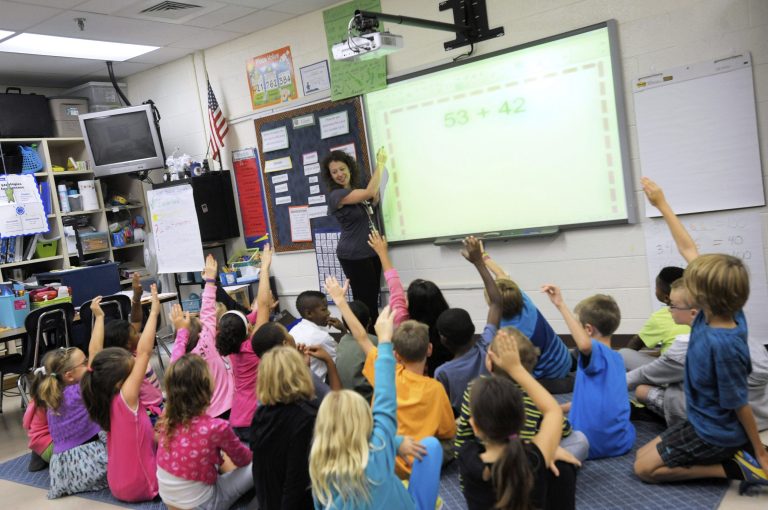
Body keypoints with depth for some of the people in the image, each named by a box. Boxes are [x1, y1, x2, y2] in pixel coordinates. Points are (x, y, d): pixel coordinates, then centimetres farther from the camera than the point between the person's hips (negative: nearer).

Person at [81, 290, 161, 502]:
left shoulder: (101, 394, -9)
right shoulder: (125, 398, -28)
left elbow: (94, 353, -1)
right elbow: (144, 352, -33)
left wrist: (99, 317, 5)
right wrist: (154, 312, -31)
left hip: (118, 485, 7)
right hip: (140, 487, -7)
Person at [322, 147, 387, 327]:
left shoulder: (355, 189, 9)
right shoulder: (336, 195, -18)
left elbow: (373, 201, 23)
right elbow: (369, 192, -25)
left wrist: (379, 166, 11)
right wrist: (380, 164, -12)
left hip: (371, 251, 8)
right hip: (354, 256, -8)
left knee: (373, 297, 12)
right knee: (365, 300, -5)